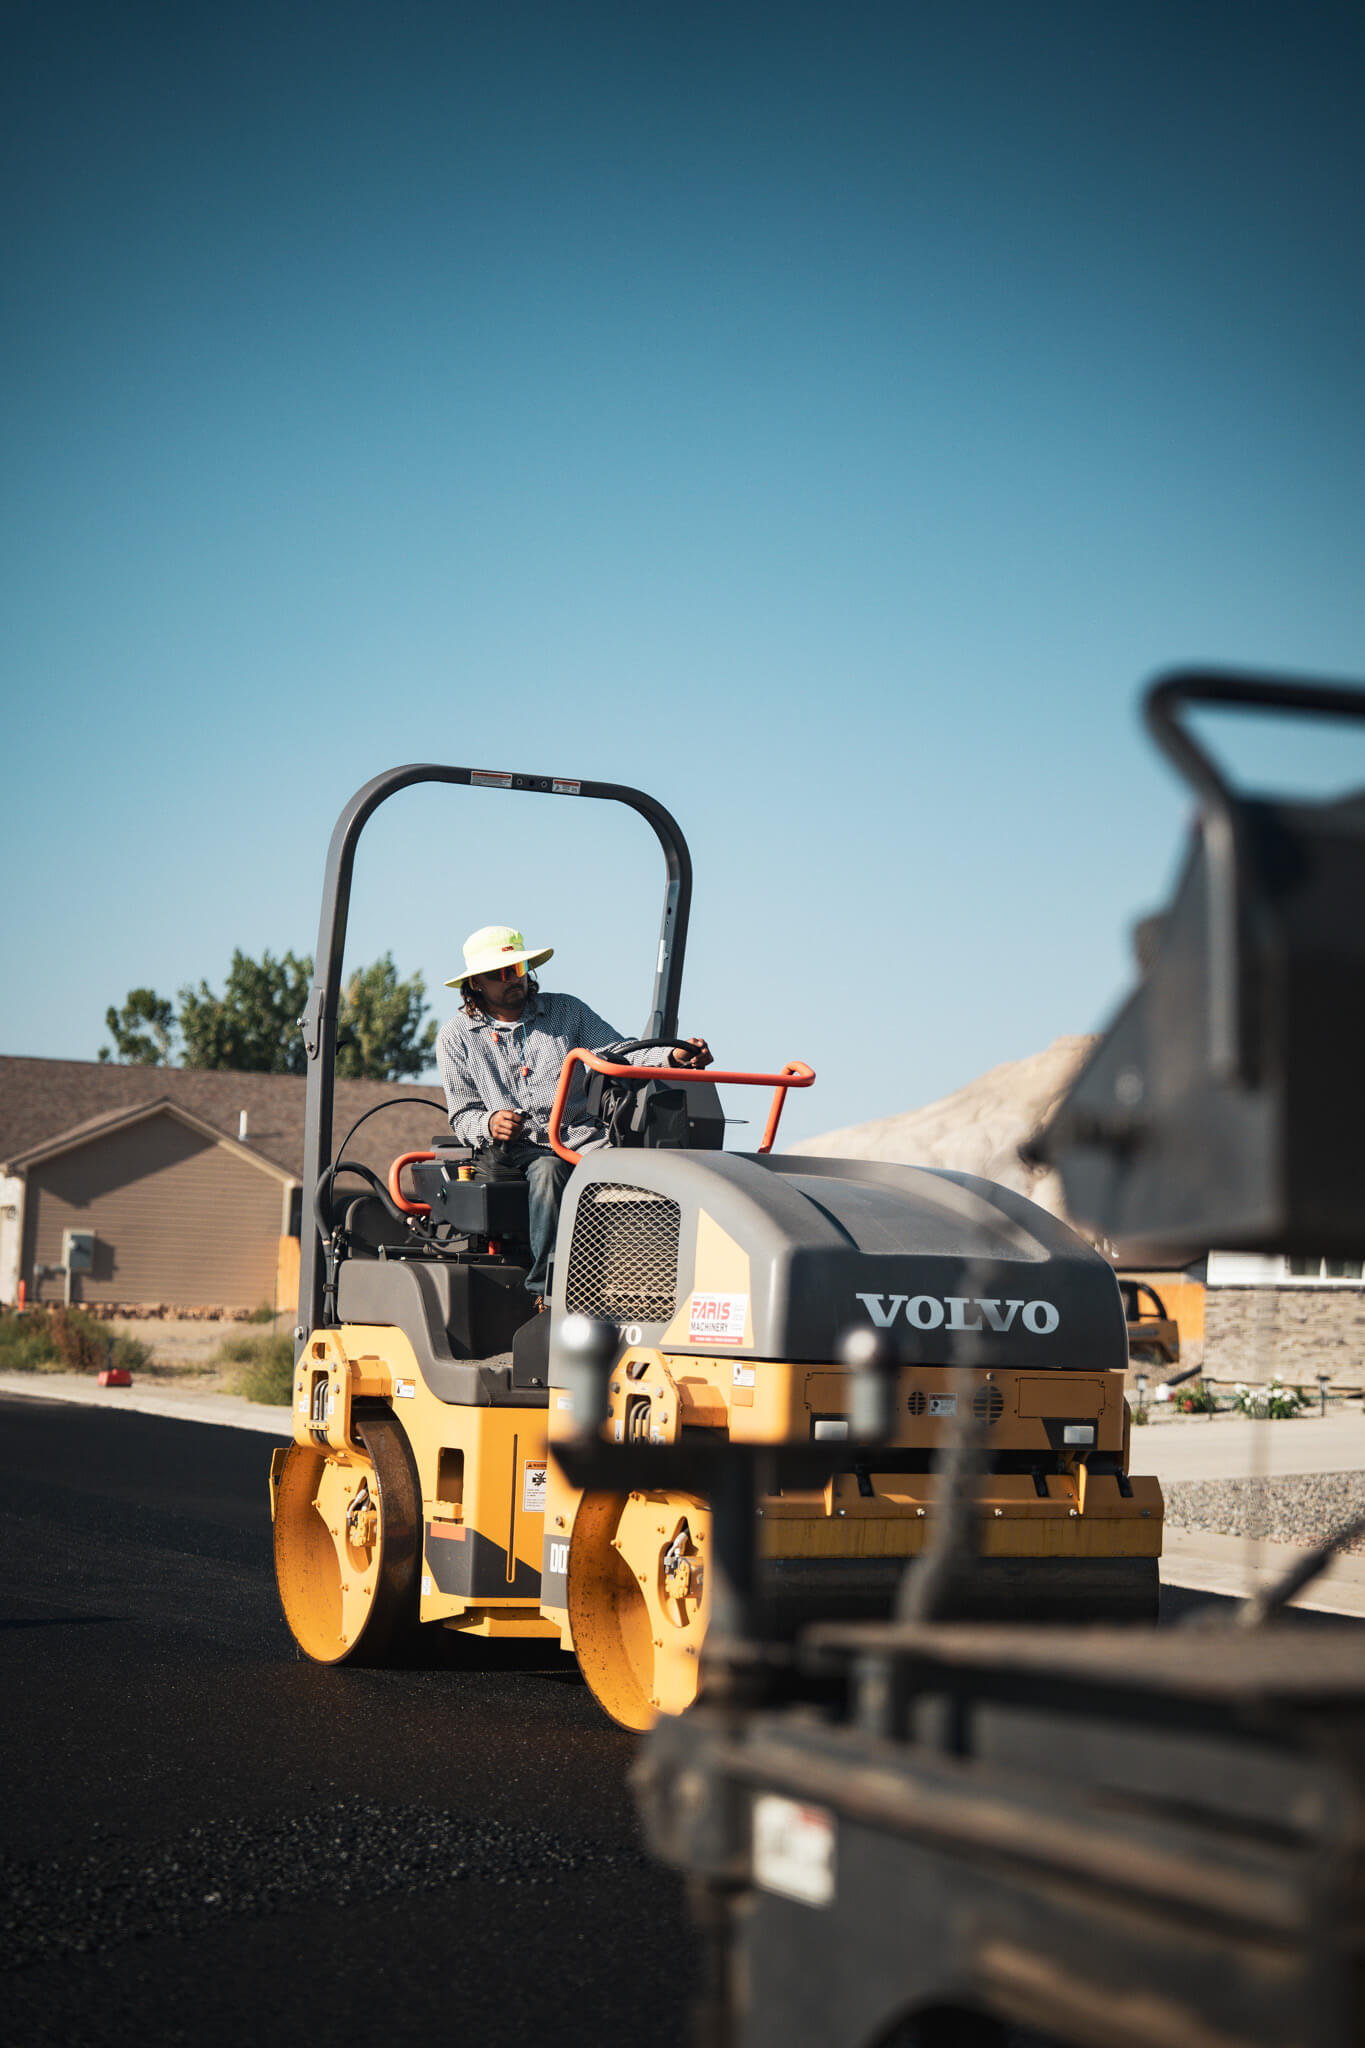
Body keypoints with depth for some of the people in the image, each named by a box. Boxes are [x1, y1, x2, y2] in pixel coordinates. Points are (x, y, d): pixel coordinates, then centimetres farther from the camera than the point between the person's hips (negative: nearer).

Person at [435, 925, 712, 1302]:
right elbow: (462, 1115, 11)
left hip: (582, 1137, 2)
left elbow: (620, 1057, 9)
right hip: (518, 1147, -1)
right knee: (548, 1170, -37)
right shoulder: (457, 1037, 12)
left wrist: (673, 1057, -9)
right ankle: (546, 1288, -35)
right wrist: (489, 1124, -13)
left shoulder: (567, 1011, 17)